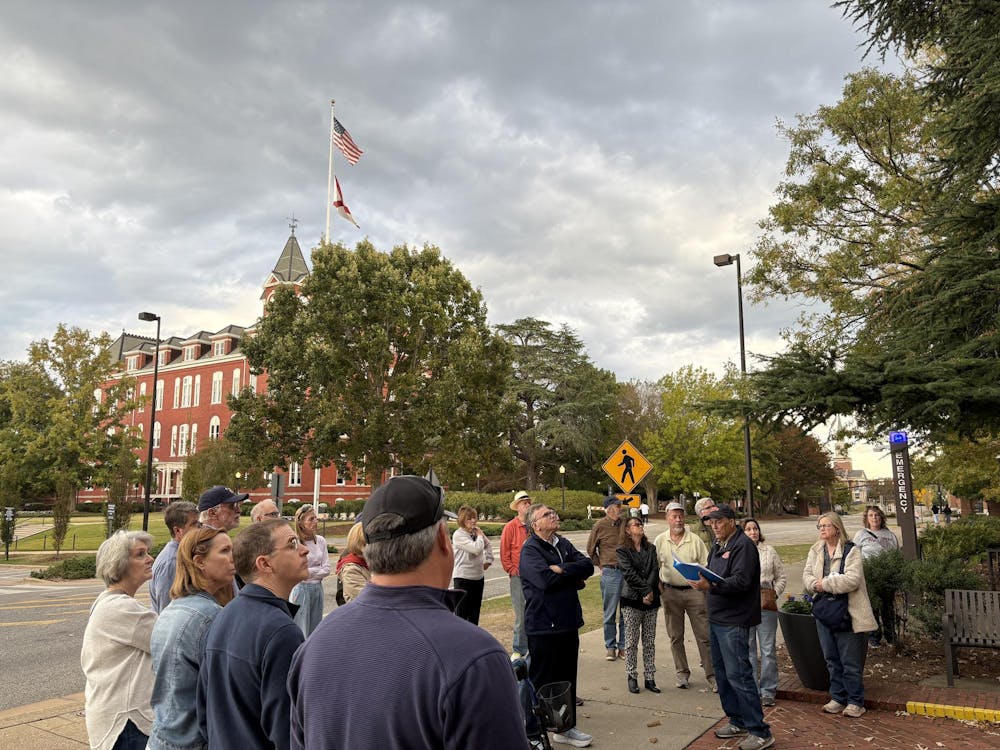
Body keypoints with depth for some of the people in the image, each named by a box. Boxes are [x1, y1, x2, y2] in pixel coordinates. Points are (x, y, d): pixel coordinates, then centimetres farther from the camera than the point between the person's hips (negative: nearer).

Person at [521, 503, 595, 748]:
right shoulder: (530, 549, -13)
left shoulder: (563, 544, 10)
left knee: (567, 679, 18)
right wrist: (575, 576, -10)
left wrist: (561, 569, -18)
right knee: (541, 682, 4)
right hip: (543, 627, -7)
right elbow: (546, 579, -27)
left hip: (568, 623, 7)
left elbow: (588, 565, -2)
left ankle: (566, 728, 34)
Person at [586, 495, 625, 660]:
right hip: (610, 573, -3)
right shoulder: (599, 526, -5)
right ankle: (610, 647, 17)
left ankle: (623, 646, 21)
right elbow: (591, 550, 9)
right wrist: (601, 566, 7)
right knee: (610, 613, 5)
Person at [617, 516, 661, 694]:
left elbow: (655, 570, -1)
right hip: (632, 601, -4)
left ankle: (649, 678, 14)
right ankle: (631, 677, 11)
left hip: (651, 601, 4)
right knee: (631, 642, 1)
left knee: (650, 642, 8)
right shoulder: (623, 551, -2)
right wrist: (646, 590, -16)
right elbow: (629, 574, -11)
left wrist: (649, 591, -14)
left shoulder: (651, 549, 11)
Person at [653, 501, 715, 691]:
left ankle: (711, 675, 8)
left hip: (694, 591, -1)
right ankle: (681, 673, 23)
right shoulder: (660, 541, 3)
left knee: (704, 635, -1)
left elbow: (706, 565, 0)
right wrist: (659, 587, -1)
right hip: (671, 592, 2)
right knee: (675, 636, 10)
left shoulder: (695, 539, -1)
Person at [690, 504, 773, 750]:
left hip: (734, 622, -9)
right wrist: (701, 580, -3)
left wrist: (711, 586, -34)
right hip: (716, 619, 9)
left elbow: (741, 581, -23)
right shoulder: (718, 546, 15)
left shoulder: (743, 545, -13)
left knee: (738, 675, -8)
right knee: (722, 673, 15)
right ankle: (737, 721, 29)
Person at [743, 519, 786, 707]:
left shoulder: (769, 551, 7)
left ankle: (768, 691, 14)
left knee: (768, 650, 3)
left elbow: (782, 577, 9)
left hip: (766, 606, 0)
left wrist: (775, 593, -4)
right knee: (747, 650, 7)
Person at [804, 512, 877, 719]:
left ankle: (855, 701, 16)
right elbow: (807, 575, 5)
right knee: (832, 658, 15)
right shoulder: (815, 551, 9)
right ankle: (838, 698, 27)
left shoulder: (851, 551, -11)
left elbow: (852, 579, -21)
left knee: (851, 661, 2)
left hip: (848, 612, -6)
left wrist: (825, 583, -18)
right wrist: (815, 584, -16)